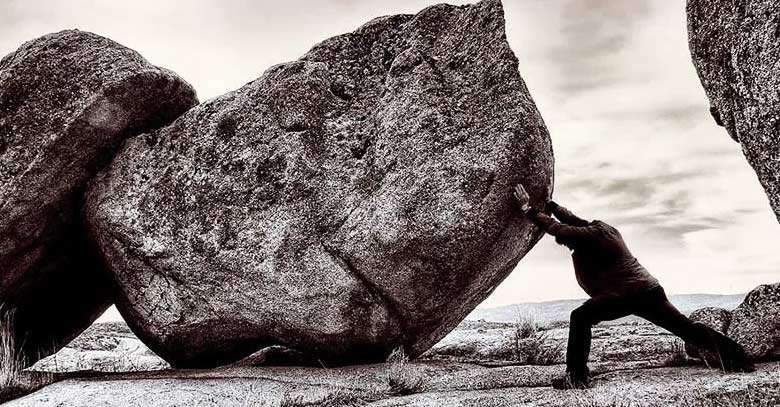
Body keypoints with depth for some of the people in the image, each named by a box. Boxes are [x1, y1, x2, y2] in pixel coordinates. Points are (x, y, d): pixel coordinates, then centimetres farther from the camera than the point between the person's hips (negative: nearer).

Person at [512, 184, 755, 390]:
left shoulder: (589, 235, -7)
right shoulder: (602, 230, 20)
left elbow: (555, 227, -8)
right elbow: (571, 219, 35)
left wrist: (527, 208, 1)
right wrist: (548, 203, 39)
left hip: (626, 293, -10)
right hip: (648, 289, 10)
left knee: (580, 317, -15)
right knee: (684, 326, 13)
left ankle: (577, 377, -19)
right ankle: (736, 357, 11)